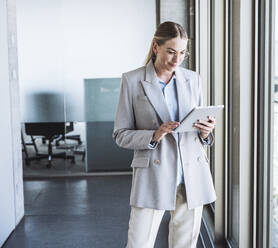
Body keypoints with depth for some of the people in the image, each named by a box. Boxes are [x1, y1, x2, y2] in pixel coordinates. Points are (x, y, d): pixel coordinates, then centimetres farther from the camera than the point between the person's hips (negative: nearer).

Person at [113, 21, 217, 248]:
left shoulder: (192, 79, 7)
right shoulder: (132, 80, -3)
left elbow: (202, 133, 14)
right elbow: (121, 135, -2)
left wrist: (206, 132, -9)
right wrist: (153, 136, -19)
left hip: (192, 176, 3)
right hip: (153, 176, -3)